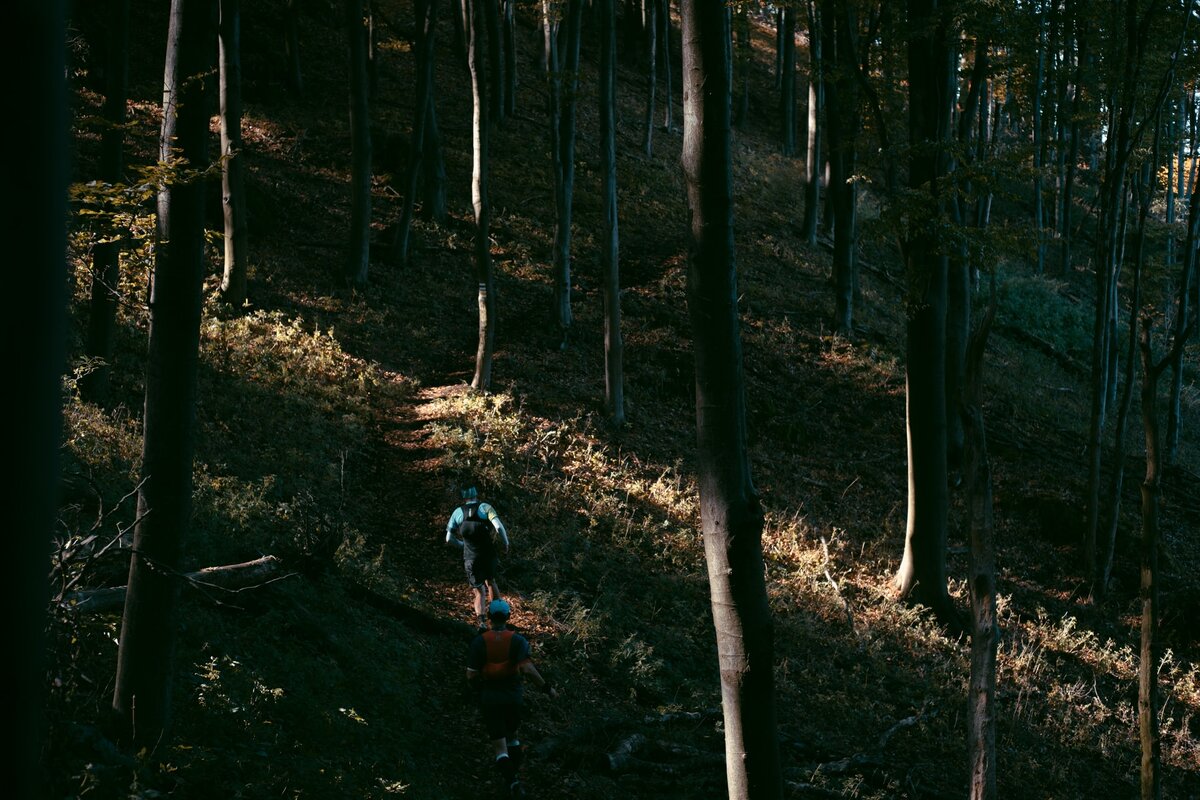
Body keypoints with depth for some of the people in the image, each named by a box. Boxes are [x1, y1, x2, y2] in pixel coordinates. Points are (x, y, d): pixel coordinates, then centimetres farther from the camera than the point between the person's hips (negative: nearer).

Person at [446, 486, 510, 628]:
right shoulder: (485, 507, -2)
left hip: (471, 558, 0)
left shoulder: (458, 512, 5)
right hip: (489, 555, 0)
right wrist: (506, 545, -3)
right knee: (490, 581, 26)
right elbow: (499, 527, -17)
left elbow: (449, 539, 8)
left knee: (479, 591, 7)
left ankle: (482, 621, -13)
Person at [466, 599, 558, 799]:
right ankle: (512, 775, 33)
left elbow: (471, 675, -6)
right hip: (514, 696, 1)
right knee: (512, 735, 29)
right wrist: (547, 687, -10)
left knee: (500, 747, 1)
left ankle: (513, 783, -20)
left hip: (490, 698, -1)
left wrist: (476, 690, 15)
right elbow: (528, 669, -20)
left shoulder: (479, 641, -7)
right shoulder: (517, 640, -8)